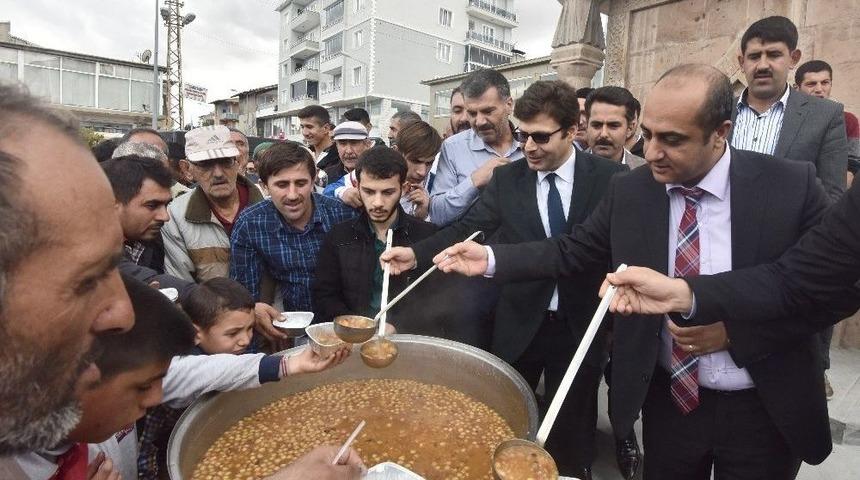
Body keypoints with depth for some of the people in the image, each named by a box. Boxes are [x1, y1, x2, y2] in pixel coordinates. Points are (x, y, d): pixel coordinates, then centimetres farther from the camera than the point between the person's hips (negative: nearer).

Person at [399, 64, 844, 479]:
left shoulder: (791, 186, -14)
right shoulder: (629, 191, -7)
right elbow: (570, 252, -1)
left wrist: (733, 331, -19)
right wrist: (491, 259, -13)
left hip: (764, 410, -1)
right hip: (669, 400, 2)